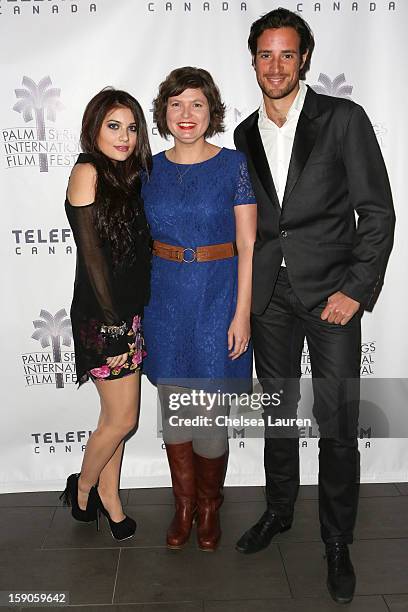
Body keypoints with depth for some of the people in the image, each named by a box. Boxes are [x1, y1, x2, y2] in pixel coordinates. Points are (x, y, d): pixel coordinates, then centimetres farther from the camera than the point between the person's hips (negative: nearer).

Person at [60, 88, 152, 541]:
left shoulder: (126, 175, 12)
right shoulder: (87, 171, -10)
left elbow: (136, 249, 11)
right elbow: (92, 254, -15)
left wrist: (130, 321, 8)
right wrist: (113, 323, -16)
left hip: (128, 311, 7)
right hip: (101, 315, -7)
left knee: (116, 415, 15)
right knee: (122, 418, 1)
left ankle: (109, 497, 31)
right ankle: (82, 487, 27)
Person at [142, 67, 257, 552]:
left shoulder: (234, 166, -4)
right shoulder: (151, 169, 6)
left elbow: (248, 247, -6)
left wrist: (242, 313, -12)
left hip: (217, 300, -3)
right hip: (164, 300, 4)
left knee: (210, 413, 1)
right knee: (172, 407, 12)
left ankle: (209, 504, 29)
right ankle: (184, 503, 33)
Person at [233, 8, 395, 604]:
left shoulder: (343, 119, -3)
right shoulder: (245, 136, 10)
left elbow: (377, 211, -6)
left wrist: (357, 289, -13)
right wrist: (243, 290, 11)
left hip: (332, 292, -4)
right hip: (270, 295, 4)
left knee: (338, 425, 0)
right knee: (277, 409, 16)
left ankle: (337, 542, 21)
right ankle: (279, 510, 37)